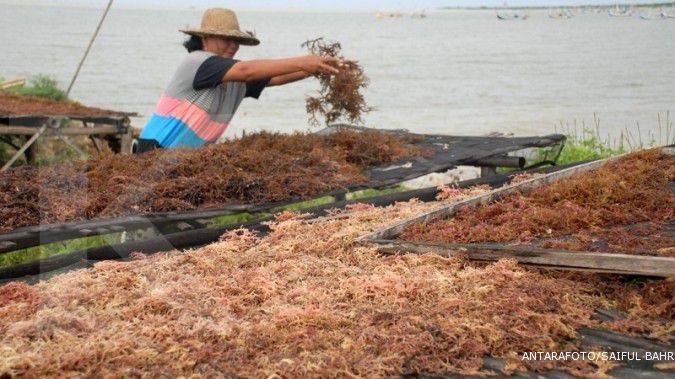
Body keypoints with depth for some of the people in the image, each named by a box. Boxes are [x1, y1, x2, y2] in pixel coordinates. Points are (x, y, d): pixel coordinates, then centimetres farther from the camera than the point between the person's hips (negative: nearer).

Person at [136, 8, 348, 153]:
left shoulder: (237, 80, 5)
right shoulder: (196, 61, -17)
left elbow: (276, 78, -5)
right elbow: (247, 71, -28)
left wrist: (317, 68, -21)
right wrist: (302, 62, -31)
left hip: (191, 157, 8)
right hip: (157, 153, -8)